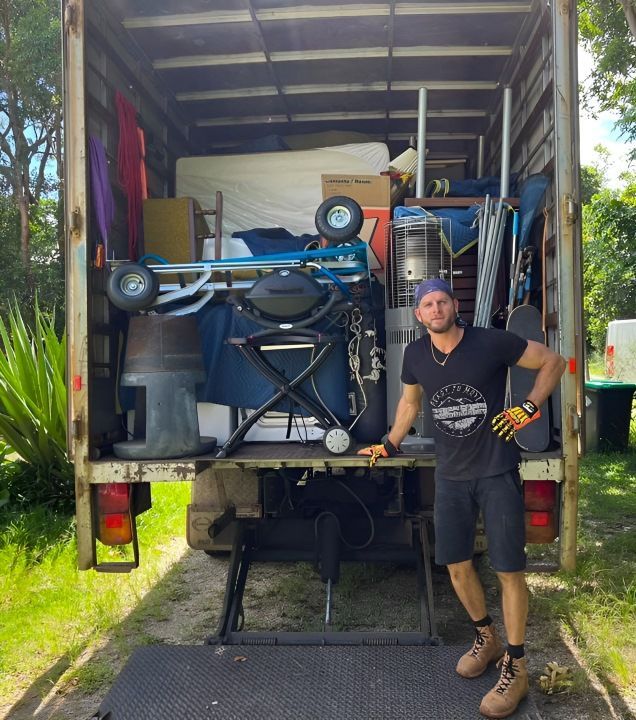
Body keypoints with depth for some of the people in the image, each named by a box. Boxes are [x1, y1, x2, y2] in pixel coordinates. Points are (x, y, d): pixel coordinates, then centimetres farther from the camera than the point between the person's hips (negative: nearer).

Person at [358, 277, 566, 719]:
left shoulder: (492, 343, -14)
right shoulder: (415, 355, 0)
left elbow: (553, 361, -4)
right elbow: (410, 401, 19)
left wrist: (530, 408, -13)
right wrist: (390, 445, 21)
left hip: (497, 472, -4)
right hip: (451, 475, 5)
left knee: (509, 570, -2)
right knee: (456, 565, 11)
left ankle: (515, 669, 14)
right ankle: (487, 639, 35)